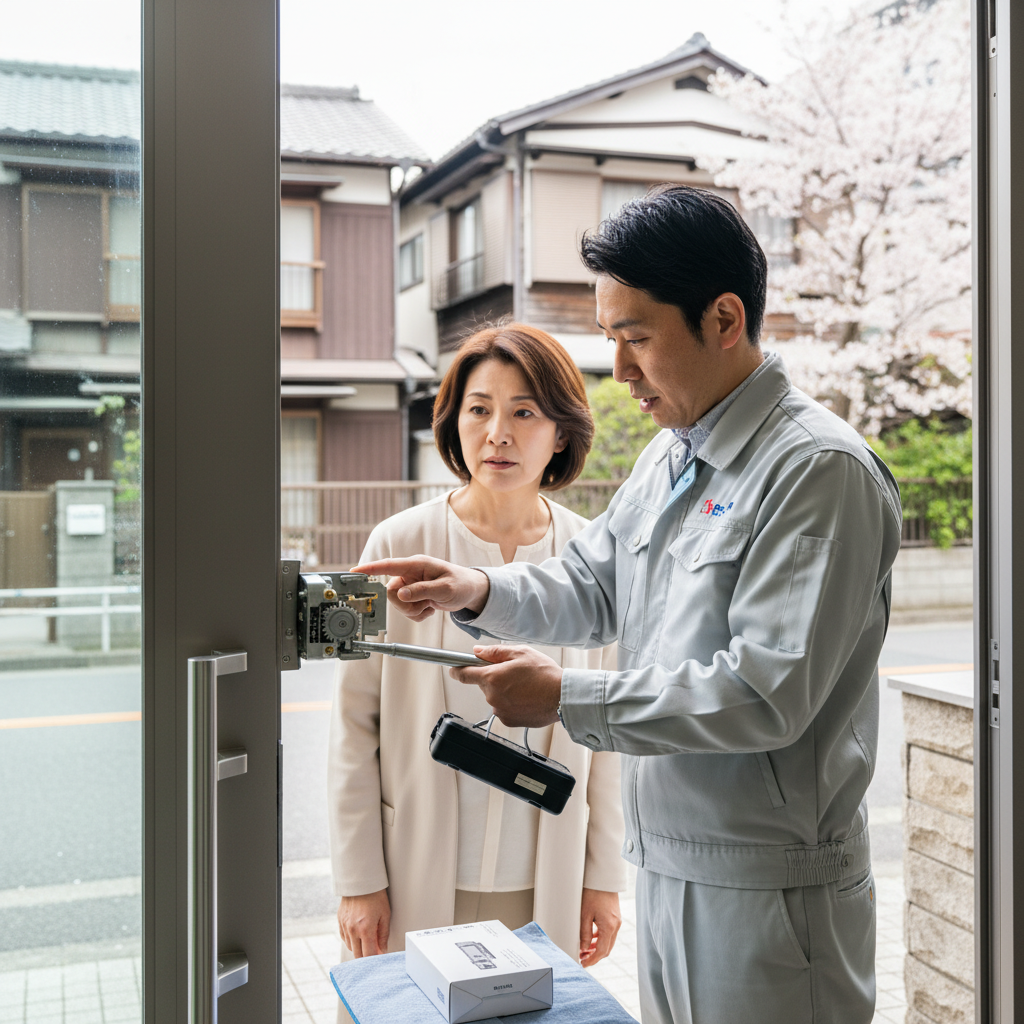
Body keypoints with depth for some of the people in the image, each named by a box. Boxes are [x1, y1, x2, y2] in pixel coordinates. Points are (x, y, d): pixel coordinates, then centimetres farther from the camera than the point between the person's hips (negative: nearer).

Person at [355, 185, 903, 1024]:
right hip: (667, 866, 8)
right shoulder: (668, 457, 10)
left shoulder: (820, 471, -19)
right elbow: (592, 588, 17)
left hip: (766, 892, -8)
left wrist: (564, 697, -21)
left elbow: (767, 695, -24)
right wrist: (479, 591, -2)